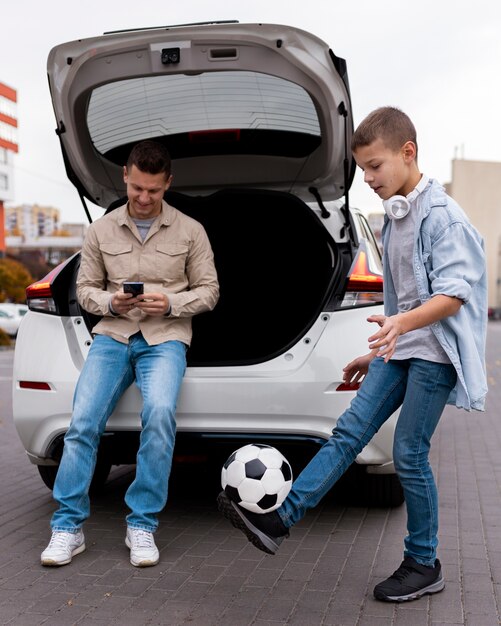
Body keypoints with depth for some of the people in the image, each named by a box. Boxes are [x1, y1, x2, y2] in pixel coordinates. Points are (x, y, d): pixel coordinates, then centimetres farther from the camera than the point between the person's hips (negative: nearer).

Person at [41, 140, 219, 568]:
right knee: (83, 420, -18)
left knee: (159, 413, -29)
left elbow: (208, 290, 9)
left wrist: (171, 304, -10)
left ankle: (142, 526, -16)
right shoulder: (102, 230, 11)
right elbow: (85, 288, 14)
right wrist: (109, 302, -9)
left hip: (165, 338, -2)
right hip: (112, 334, 2)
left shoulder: (190, 231, 7)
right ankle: (69, 527, -5)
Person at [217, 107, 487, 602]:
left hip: (435, 351, -8)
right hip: (400, 346, 8)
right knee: (350, 431, -2)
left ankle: (423, 565, 14)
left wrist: (402, 323, -39)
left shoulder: (441, 216, -14)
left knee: (408, 455, -3)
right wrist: (377, 352, 24)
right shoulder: (393, 216, 13)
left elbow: (453, 295, -21)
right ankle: (279, 520, -6)